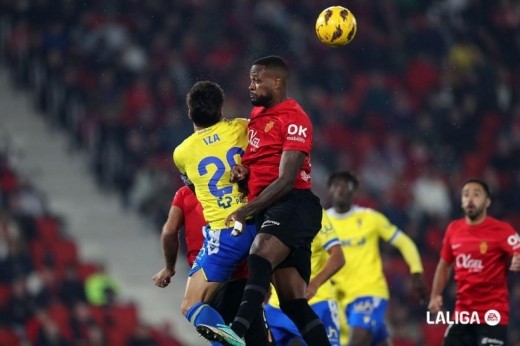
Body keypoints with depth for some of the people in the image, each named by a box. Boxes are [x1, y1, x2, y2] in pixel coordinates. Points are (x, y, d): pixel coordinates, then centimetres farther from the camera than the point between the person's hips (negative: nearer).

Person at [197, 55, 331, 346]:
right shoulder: (257, 114, 18)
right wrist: (243, 170, 10)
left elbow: (286, 180, -16)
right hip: (267, 210, 10)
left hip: (293, 205, -10)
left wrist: (246, 211, -21)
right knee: (294, 304, 5)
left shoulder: (294, 119, -9)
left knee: (260, 256, -36)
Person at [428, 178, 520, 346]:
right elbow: (445, 264, 19)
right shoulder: (454, 229, 6)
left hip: (492, 314, -6)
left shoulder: (501, 230, -11)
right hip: (463, 312, 6)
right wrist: (435, 295, 11)